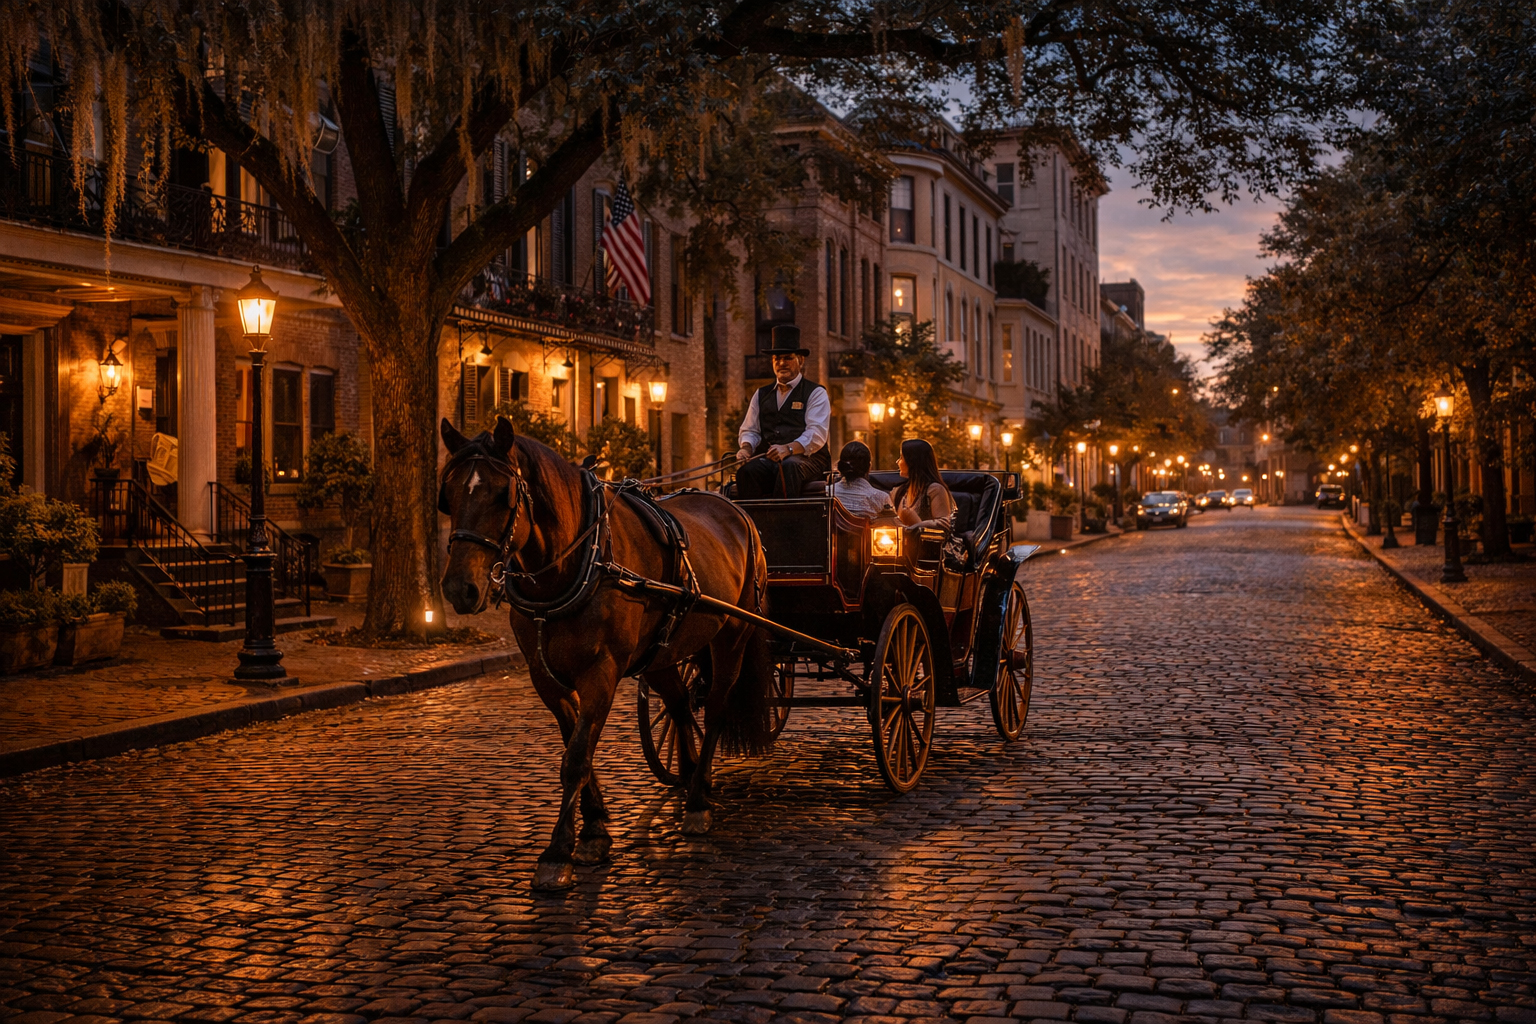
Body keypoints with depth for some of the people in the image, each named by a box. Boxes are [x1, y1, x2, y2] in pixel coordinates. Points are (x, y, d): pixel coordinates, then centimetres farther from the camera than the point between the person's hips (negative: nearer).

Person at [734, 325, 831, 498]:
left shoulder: (816, 393, 8)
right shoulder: (761, 394, 24)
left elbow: (817, 434, -6)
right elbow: (749, 430, 19)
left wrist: (788, 449, -24)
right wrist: (746, 448, -6)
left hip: (806, 459, -3)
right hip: (767, 460, 3)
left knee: (788, 467, -39)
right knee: (746, 470, -31)